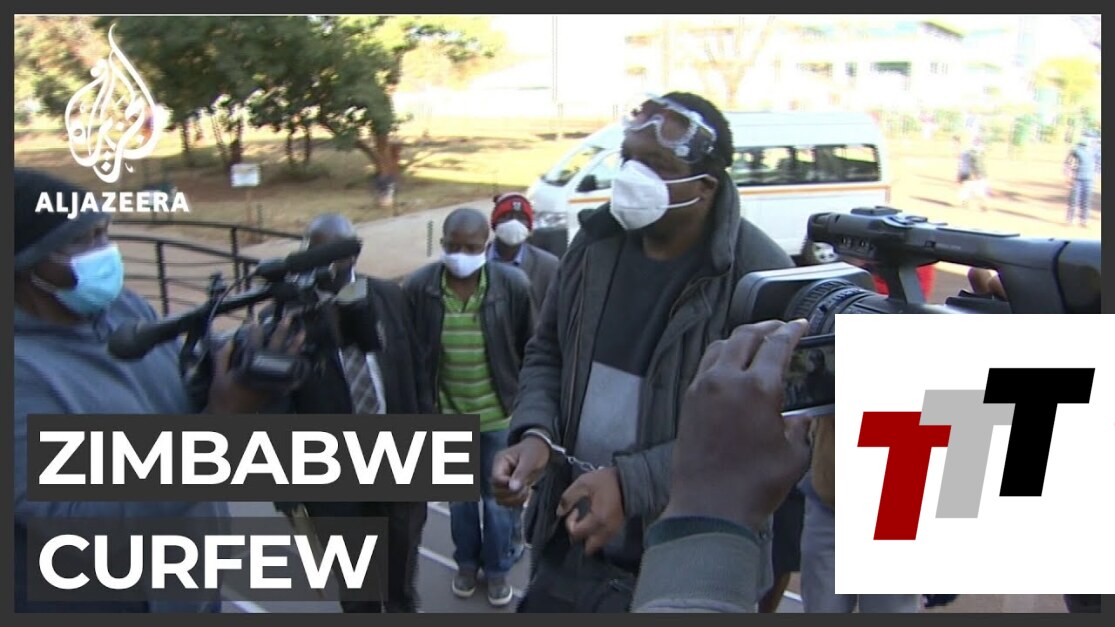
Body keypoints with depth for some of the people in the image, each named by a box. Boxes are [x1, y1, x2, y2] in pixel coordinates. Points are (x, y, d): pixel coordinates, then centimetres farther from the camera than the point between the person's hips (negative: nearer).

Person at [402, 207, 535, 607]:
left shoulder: (513, 284, -17)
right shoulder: (418, 287, -15)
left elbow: (529, 349, -5)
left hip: (499, 413, -1)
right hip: (446, 414, 1)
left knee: (499, 497, 14)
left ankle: (497, 568, 36)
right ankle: (466, 562, 42)